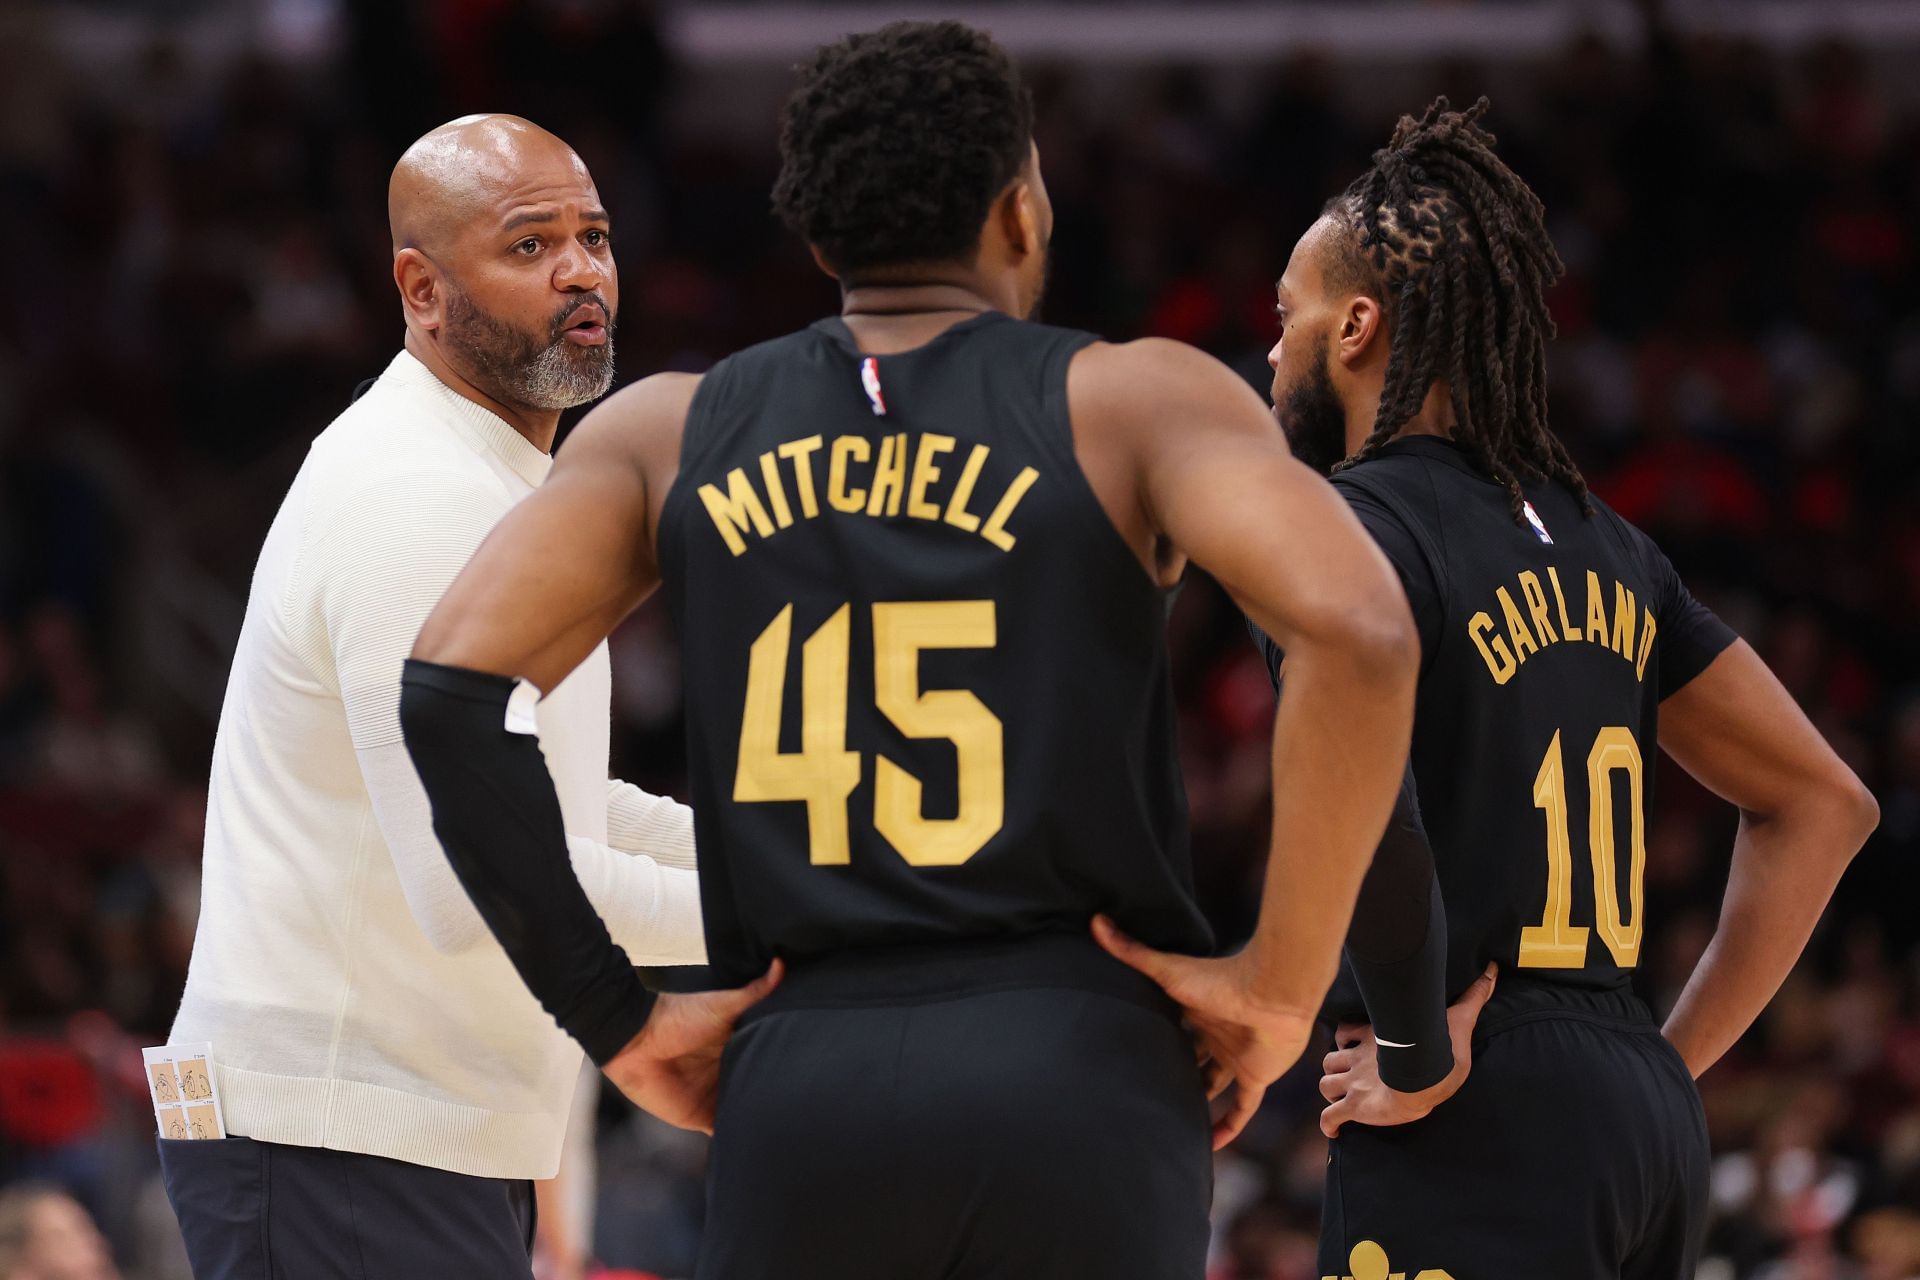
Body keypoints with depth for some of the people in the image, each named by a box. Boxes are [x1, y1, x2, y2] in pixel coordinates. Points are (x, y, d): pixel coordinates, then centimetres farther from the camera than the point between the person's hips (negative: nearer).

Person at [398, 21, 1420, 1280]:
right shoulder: (1133, 400, 3)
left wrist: (611, 1017, 4)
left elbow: (454, 688, 0)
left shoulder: (671, 430, 12)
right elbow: (1357, 631, -14)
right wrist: (1286, 977, -5)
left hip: (801, 1089, 2)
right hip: (1078, 1081, -2)